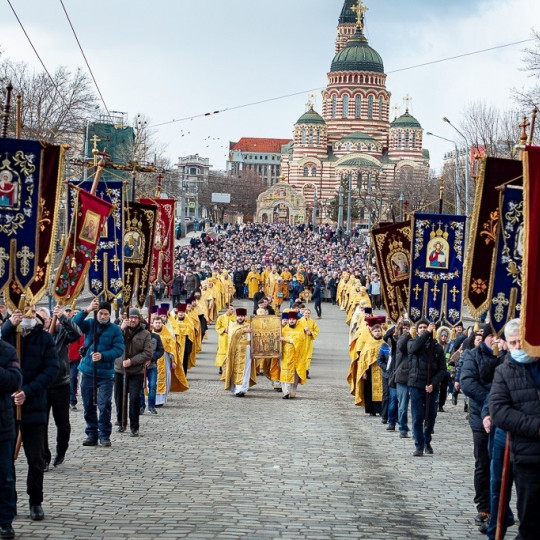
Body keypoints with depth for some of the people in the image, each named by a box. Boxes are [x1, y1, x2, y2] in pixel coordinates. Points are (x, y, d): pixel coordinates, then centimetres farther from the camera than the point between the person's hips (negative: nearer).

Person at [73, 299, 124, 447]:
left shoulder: (115, 329, -1)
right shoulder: (90, 324, 4)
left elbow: (119, 349, -8)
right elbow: (75, 323, -13)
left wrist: (103, 356, -23)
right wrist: (87, 311, -29)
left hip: (105, 373, -2)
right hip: (87, 371, 2)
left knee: (104, 405, -8)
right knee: (88, 405, 8)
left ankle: (104, 435, 3)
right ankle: (91, 434, 17)